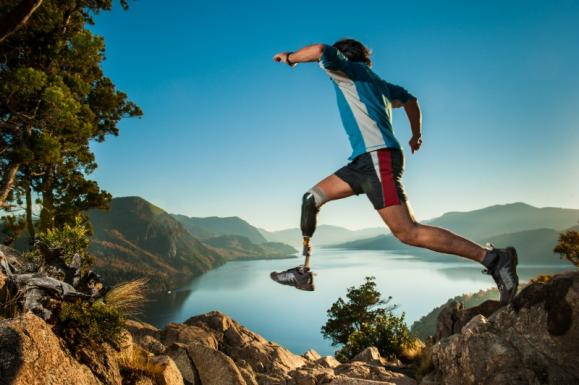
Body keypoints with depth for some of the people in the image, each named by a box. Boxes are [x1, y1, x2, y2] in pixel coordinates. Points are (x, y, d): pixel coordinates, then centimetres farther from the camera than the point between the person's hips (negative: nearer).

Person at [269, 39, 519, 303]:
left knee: (408, 233, -15)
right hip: (366, 160, 10)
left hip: (377, 156, -10)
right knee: (311, 198, 10)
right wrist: (416, 135, 47)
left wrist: (290, 57, 4)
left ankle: (491, 258, -8)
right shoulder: (377, 82, 27)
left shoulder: (349, 69, 4)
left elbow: (321, 50, -14)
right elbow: (409, 100, 38)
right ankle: (304, 272, 9)